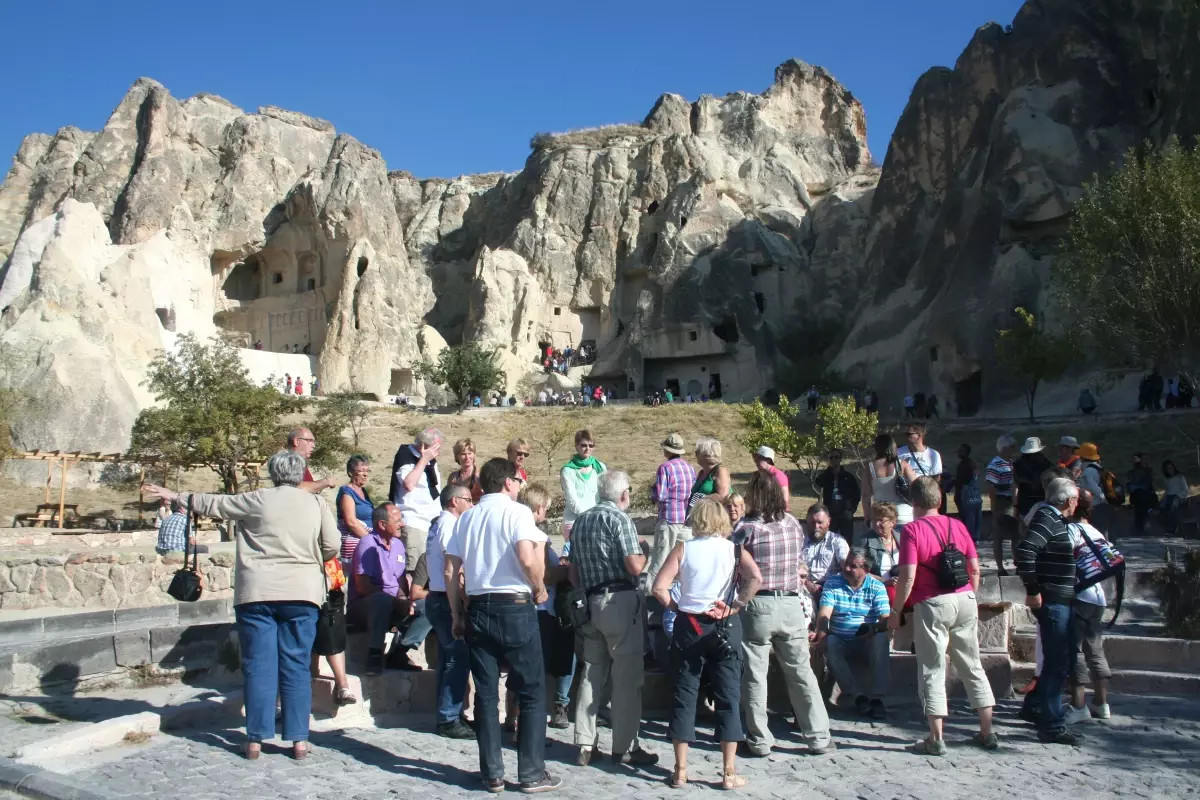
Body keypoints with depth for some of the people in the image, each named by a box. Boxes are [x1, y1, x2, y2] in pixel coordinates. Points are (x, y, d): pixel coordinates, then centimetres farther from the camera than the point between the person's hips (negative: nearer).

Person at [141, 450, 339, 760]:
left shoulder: (257, 500, 1)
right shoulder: (317, 504, 3)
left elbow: (213, 504, 12)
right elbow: (332, 547, 4)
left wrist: (174, 495, 26)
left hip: (256, 593, -1)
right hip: (301, 594, 1)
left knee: (258, 666, 6)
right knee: (296, 667, 6)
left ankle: (256, 740, 9)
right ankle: (299, 739, 6)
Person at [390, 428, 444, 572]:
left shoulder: (431, 459, 16)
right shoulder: (406, 456, -10)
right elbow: (409, 484, -26)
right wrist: (424, 459, -20)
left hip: (433, 524, 8)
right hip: (414, 524, -8)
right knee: (414, 569, -16)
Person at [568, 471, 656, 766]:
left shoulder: (580, 521, 14)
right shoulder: (620, 518, -8)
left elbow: (573, 572, 17)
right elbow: (635, 566, -14)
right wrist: (644, 555, 4)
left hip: (590, 603, 7)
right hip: (621, 601, -7)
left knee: (591, 673, 12)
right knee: (627, 675, 0)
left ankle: (585, 744, 13)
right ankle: (624, 747, 4)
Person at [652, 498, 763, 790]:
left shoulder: (683, 549, 0)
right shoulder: (735, 550, 0)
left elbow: (659, 588, -10)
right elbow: (756, 577, -18)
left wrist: (676, 607, 3)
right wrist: (736, 606, -10)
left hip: (688, 626, 0)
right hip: (726, 627, 0)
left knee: (684, 695, 8)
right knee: (728, 697, 7)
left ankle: (680, 771, 12)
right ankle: (729, 773, 9)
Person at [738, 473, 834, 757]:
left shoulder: (747, 528, -11)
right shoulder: (793, 524, 2)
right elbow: (799, 563, 10)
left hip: (758, 605, -4)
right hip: (792, 605, 4)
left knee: (755, 675, 7)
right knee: (801, 672, 13)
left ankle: (759, 741, 12)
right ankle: (819, 737, 19)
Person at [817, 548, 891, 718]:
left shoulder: (877, 587, 1)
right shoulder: (832, 583, 2)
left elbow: (886, 619, -10)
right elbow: (824, 614, -12)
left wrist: (874, 628, -32)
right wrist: (821, 637, -31)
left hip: (867, 640, 0)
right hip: (840, 640, 1)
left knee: (880, 639, -31)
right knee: (829, 644, -31)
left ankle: (877, 697, -29)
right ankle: (858, 696, -28)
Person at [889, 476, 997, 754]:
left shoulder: (912, 530, -8)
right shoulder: (958, 526, 7)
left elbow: (908, 577, -14)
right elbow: (975, 569, 7)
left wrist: (895, 611, -6)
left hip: (933, 604, -5)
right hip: (965, 600, 5)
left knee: (932, 670, 2)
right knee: (972, 666, 15)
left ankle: (936, 739, 3)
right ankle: (987, 733, 20)